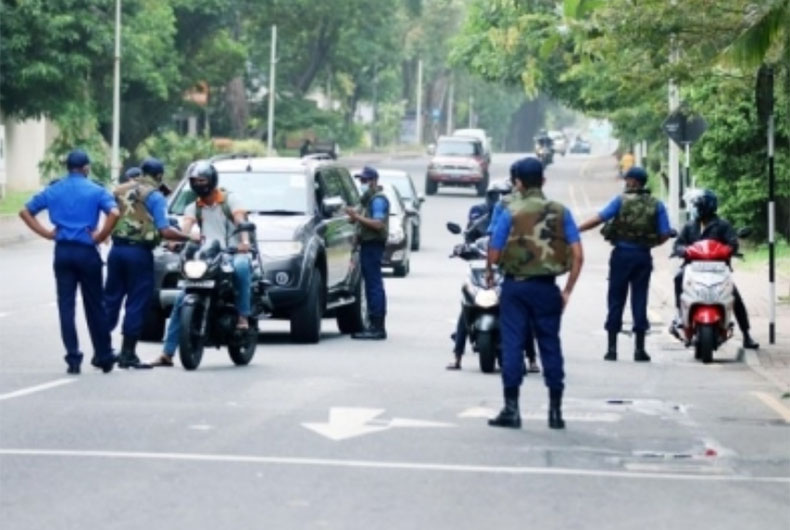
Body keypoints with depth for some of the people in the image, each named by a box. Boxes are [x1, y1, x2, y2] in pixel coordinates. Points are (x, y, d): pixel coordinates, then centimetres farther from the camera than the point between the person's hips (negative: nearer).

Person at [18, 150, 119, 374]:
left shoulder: (53, 191, 8)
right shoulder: (96, 191, -2)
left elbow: (25, 212, 7)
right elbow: (114, 213, -19)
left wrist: (47, 233, 4)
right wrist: (100, 236, -9)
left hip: (62, 251, 2)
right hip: (86, 252, -2)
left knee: (66, 305, 3)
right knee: (94, 306, 7)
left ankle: (73, 358, -3)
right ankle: (104, 357, 15)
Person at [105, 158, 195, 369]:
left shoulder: (120, 191, 10)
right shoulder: (155, 196, -6)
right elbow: (165, 231, -13)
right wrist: (189, 237, -4)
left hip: (117, 248, 5)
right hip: (139, 252, -5)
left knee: (111, 299, 11)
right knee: (136, 303, 1)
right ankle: (128, 354, 1)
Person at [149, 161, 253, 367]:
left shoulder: (230, 199, 6)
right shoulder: (193, 207, 18)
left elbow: (240, 219, -12)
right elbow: (186, 226, -2)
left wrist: (245, 240, -34)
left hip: (233, 254, -4)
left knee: (241, 267, -42)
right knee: (181, 299, -10)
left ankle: (243, 316, -32)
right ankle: (167, 353, -8)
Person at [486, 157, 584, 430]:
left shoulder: (510, 212, -6)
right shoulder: (560, 212, 1)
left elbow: (494, 254, -7)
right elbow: (577, 255, -3)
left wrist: (489, 273, 14)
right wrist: (568, 290, 4)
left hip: (515, 285, -2)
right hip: (546, 287, 2)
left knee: (512, 345, 2)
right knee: (550, 346, 8)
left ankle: (511, 409, 1)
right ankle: (556, 410, 10)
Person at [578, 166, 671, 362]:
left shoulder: (621, 200, -5)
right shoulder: (656, 205, 2)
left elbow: (599, 219, -12)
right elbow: (664, 234, -2)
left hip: (622, 255, -2)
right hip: (643, 257, 2)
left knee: (616, 300, 5)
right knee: (639, 301, 6)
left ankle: (612, 347, 4)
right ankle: (640, 349, 5)